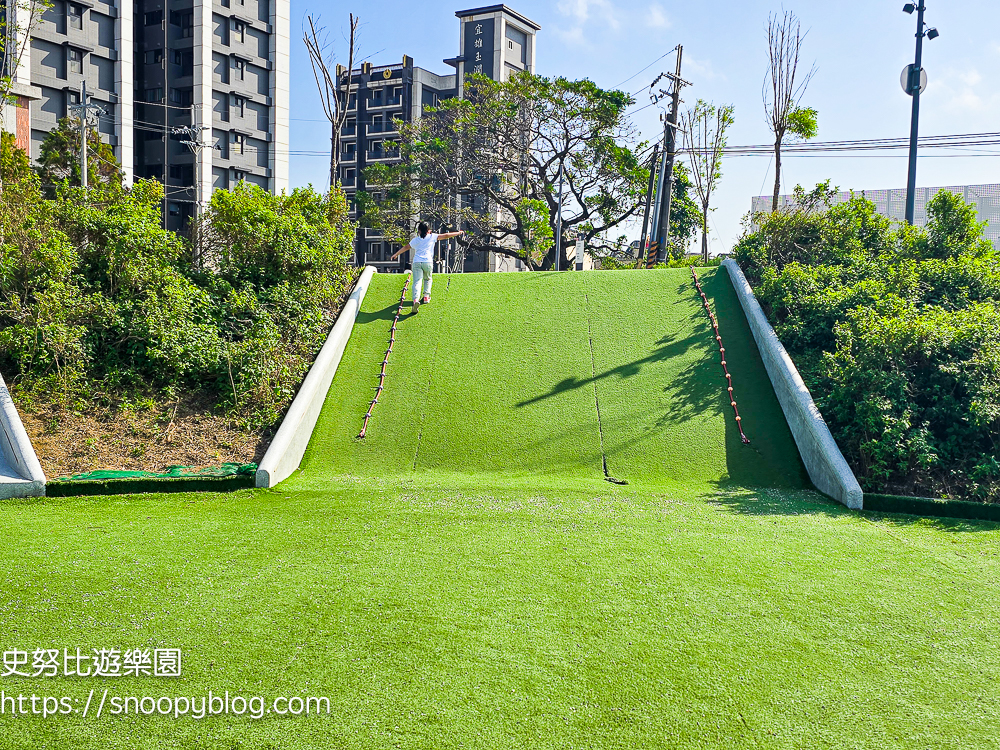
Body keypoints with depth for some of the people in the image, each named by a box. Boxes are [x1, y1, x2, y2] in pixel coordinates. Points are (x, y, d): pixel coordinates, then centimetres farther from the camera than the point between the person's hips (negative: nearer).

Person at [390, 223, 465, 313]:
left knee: (417, 282, -9)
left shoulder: (415, 240, 16)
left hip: (416, 262, 1)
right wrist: (458, 233, 22)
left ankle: (416, 299, -29)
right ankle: (426, 296, 18)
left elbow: (406, 247, 23)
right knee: (427, 279, 25)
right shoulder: (432, 237, 11)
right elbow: (446, 236, 12)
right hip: (427, 262, 0)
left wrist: (396, 255, 35)